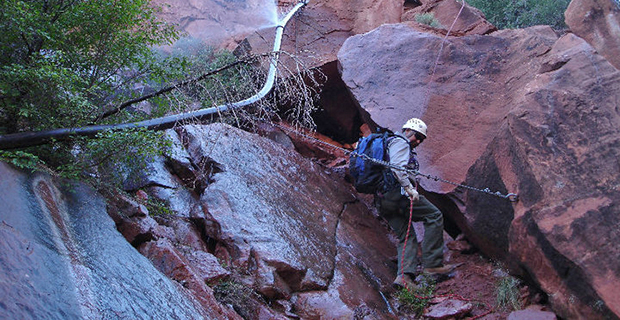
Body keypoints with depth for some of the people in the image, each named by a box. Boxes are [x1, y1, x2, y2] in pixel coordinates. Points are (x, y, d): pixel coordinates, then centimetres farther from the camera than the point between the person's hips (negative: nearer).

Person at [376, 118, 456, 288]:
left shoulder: (404, 146, 34)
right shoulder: (400, 142, 1)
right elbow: (396, 166, -17)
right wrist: (409, 188, -22)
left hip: (383, 201, 10)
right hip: (397, 192, -10)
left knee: (406, 236, 7)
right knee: (434, 216, -4)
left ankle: (404, 275, -11)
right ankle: (432, 263, -8)